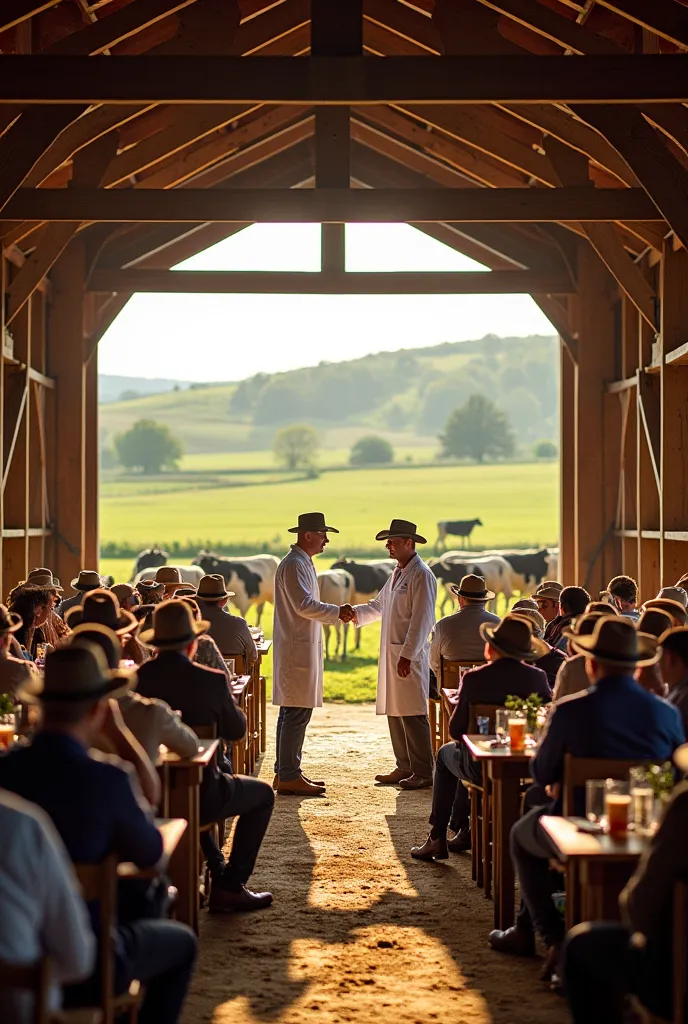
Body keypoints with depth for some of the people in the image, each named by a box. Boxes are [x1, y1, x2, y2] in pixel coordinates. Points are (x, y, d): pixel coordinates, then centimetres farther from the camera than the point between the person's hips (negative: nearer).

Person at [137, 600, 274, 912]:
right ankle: (231, 886, 15)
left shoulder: (137, 678, -7)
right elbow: (236, 730, -1)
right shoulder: (210, 681, -17)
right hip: (198, 795, -5)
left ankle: (219, 877, 37)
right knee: (263, 794, 22)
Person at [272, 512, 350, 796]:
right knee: (296, 713, -9)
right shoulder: (293, 565, -15)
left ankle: (287, 772, 19)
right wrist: (337, 612, -14)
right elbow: (305, 606, -23)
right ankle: (288, 777, -7)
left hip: (304, 648, 11)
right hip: (297, 649, -11)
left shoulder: (304, 563, 18)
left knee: (294, 713, 13)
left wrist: (337, 613, 13)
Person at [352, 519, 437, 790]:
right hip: (391, 653, 9)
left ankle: (423, 772, -2)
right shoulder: (397, 574, 17)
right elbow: (378, 606, 24)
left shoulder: (421, 575, -12)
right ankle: (405, 767, 20)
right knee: (394, 712, 12)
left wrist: (407, 655, -21)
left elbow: (421, 620, -17)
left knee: (412, 714, -7)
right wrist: (353, 613, 6)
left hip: (410, 655, -9)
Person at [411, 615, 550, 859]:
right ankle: (461, 830, 42)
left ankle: (437, 839, 33)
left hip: (483, 768, -4)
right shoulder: (537, 677, -9)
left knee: (445, 753, 32)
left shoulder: (474, 679, -17)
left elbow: (456, 731, -12)